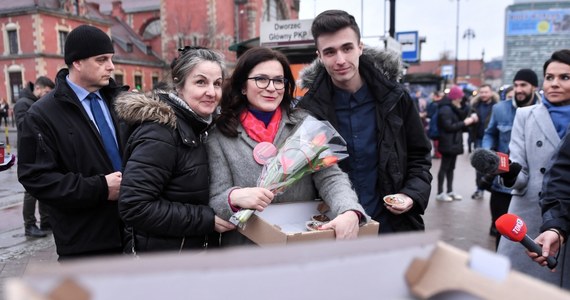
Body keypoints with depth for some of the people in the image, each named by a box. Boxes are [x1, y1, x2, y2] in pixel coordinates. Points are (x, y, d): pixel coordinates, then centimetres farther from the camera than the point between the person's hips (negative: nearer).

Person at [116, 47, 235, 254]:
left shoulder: (196, 126, 4)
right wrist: (206, 219, -24)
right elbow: (134, 206, -26)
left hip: (198, 249, 8)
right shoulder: (161, 132, -21)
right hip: (160, 261, -8)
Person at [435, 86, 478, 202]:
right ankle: (440, 193, -1)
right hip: (448, 144, -9)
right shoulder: (445, 109, -14)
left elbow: (460, 120, 21)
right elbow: (449, 127, -21)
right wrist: (464, 123, -17)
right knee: (444, 167, -5)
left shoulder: (454, 108, 18)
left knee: (451, 167, 13)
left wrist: (470, 119, 4)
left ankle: (450, 191, 20)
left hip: (454, 142, 10)